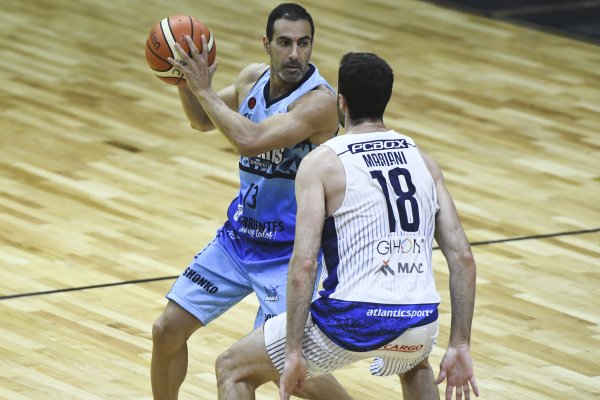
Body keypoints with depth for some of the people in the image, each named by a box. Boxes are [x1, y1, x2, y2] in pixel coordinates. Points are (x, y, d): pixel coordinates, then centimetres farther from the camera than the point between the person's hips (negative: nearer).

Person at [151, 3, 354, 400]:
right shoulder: (254, 77, -1)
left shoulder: (319, 100, -24)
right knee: (167, 329, 6)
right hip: (239, 235, 7)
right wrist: (186, 81, -3)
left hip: (289, 251, -7)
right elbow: (203, 121, 17)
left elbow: (251, 141, -35)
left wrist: (203, 88, -27)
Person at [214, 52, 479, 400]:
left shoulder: (321, 163, -2)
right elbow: (463, 258, 8)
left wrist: (293, 352, -9)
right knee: (415, 365, 43)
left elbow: (304, 264, -12)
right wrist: (460, 346, 11)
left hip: (352, 320, -5)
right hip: (419, 324, 5)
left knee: (232, 370, 16)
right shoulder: (423, 160, 12)